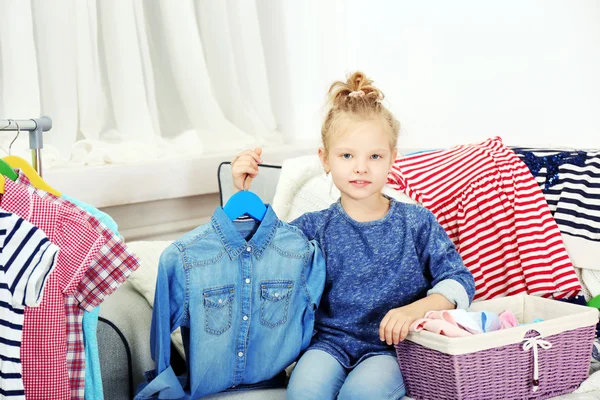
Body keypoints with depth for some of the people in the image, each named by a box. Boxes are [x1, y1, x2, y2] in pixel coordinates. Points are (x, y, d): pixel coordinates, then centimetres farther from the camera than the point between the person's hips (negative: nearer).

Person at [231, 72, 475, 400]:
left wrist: (417, 309, -20)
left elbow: (459, 281, -1)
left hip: (392, 346, -1)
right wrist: (243, 192, -1)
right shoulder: (315, 227, 6)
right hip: (330, 342, 1)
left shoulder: (417, 222, 2)